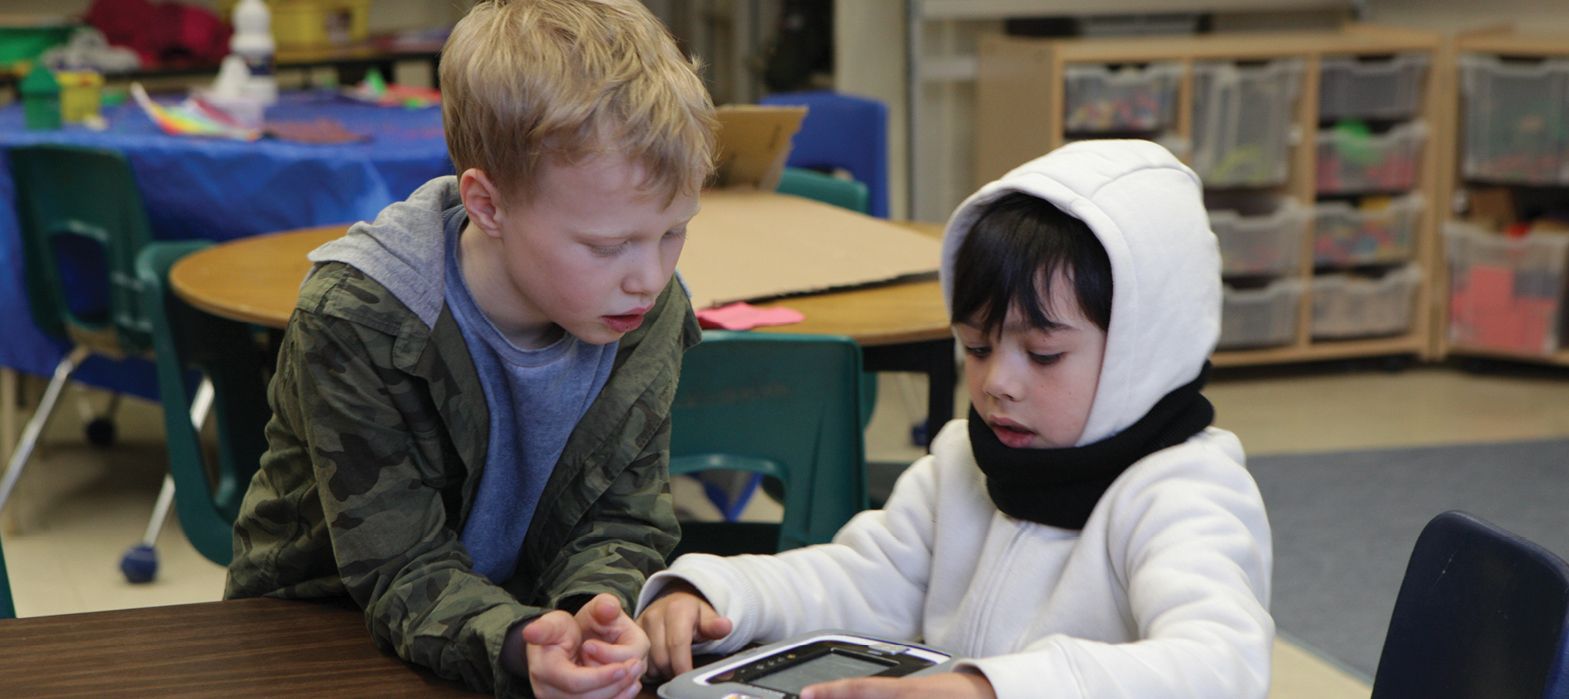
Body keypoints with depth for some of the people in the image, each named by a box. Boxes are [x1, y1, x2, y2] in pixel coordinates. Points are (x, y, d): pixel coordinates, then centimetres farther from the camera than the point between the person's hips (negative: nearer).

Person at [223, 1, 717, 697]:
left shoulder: (651, 316, -7)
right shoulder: (355, 324, -21)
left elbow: (623, 522, -5)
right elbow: (402, 573, -21)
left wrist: (592, 610, -26)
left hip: (522, 614, 3)